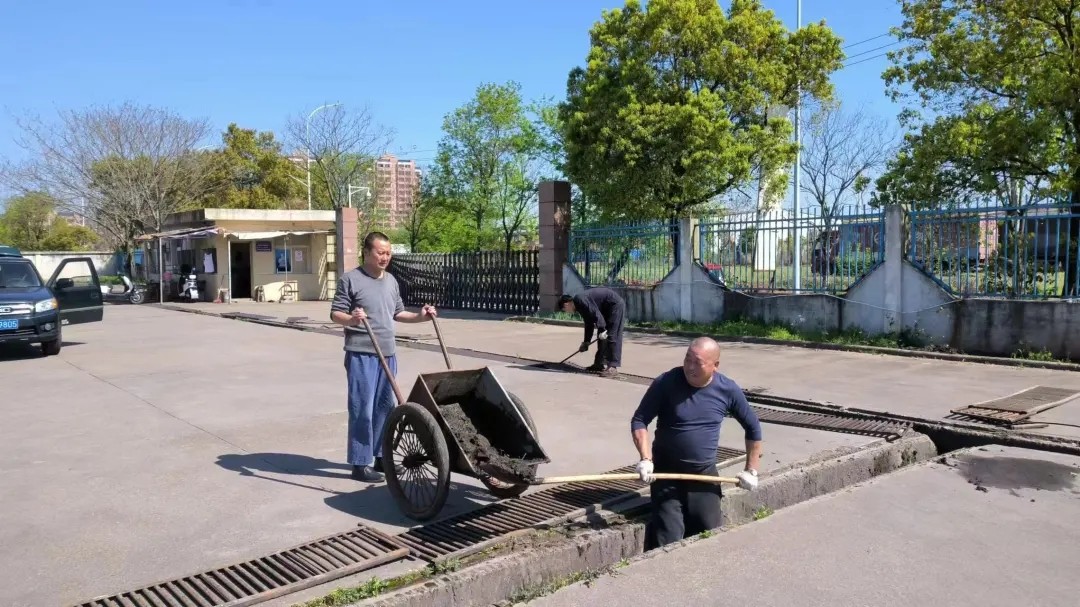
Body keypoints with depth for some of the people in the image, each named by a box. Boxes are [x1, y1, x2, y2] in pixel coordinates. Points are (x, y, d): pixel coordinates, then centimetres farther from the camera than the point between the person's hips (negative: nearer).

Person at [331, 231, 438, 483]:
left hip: (388, 353, 7)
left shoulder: (392, 281, 14)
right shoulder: (350, 279, -7)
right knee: (362, 409, -4)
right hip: (361, 354, -7)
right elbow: (335, 314, -7)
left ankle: (381, 456, 25)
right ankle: (360, 463, 4)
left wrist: (419, 316, 6)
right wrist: (351, 319, -27)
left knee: (385, 407, 13)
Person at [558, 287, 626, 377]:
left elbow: (595, 313, -25)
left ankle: (613, 367, -14)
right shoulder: (580, 305, 14)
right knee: (601, 337, 12)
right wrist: (586, 342, 23)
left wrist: (602, 330, -24)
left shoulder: (580, 300, -17)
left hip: (616, 305, -11)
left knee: (612, 337, -13)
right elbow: (589, 323, 21)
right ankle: (600, 364, 17)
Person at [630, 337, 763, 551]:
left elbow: (753, 427, 10)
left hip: (705, 474, 3)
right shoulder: (666, 383, -13)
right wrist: (646, 459, -21)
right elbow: (639, 420, -8)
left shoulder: (728, 390, -5)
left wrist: (751, 470, 9)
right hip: (667, 472, -2)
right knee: (668, 542, -10)